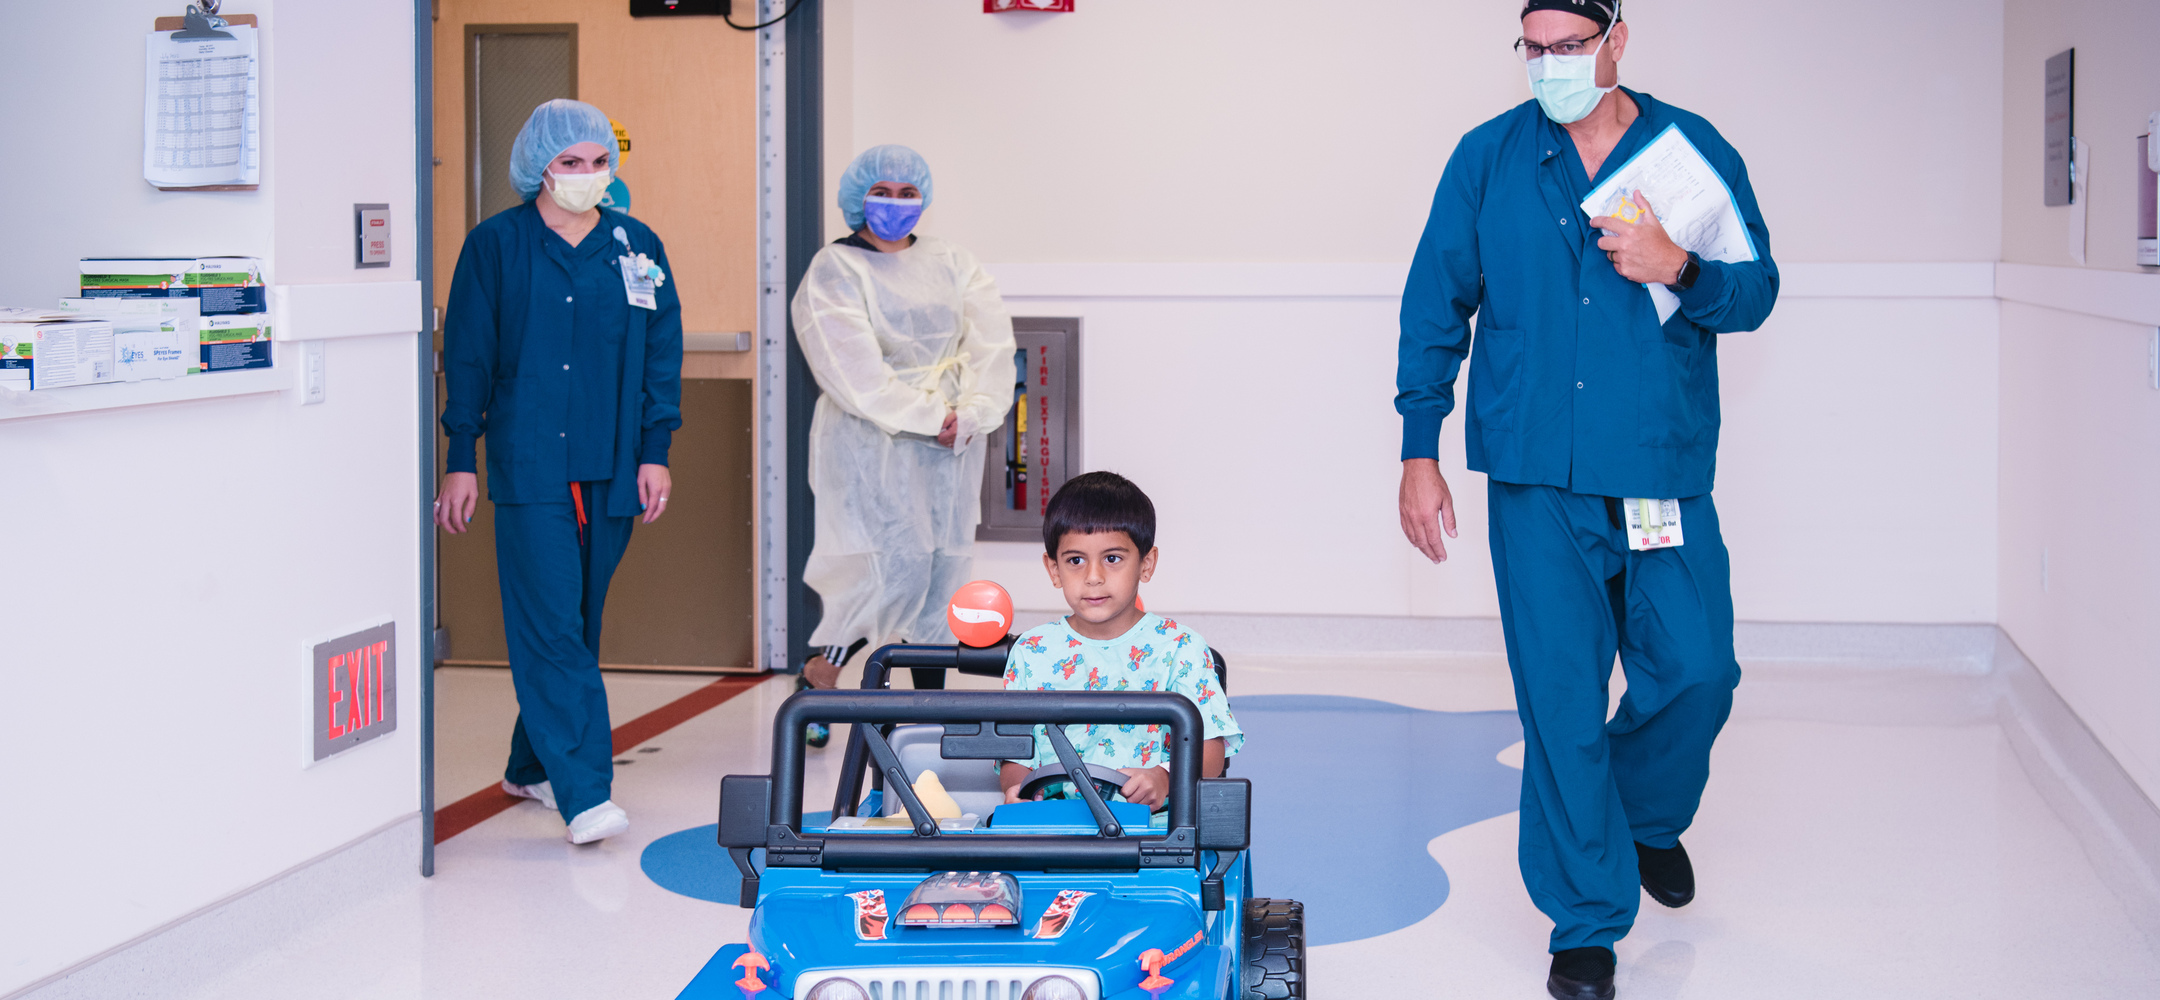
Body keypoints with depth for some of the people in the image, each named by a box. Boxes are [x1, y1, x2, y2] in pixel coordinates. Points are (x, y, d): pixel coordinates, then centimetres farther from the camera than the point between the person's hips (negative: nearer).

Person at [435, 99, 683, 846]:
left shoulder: (637, 247, 8)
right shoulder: (495, 245, 1)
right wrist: (461, 461, -1)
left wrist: (655, 452, 4)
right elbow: (467, 358, 2)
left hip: (610, 471, 4)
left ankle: (532, 766, 26)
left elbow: (662, 355, 11)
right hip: (528, 468, -3)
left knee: (578, 625, 10)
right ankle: (585, 791, -11)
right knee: (550, 626, -10)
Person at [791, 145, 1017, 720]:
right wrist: (927, 419, -16)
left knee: (945, 567, 3)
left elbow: (991, 344, 3)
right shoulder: (833, 271, -2)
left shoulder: (954, 265, 13)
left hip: (954, 442, 5)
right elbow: (854, 368, -12)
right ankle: (820, 669, 6)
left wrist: (970, 412, -13)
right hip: (870, 440, -5)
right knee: (900, 564, -13)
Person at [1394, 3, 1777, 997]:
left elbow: (1757, 289, 8)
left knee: (1696, 670, 2)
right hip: (1537, 477, -1)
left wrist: (1678, 269, -14)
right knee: (1560, 698, -1)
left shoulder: (1694, 150, 4)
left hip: (1664, 472, 1)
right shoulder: (1487, 158, 4)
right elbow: (1434, 307, 7)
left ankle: (1648, 816, 36)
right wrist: (1419, 451, 3)